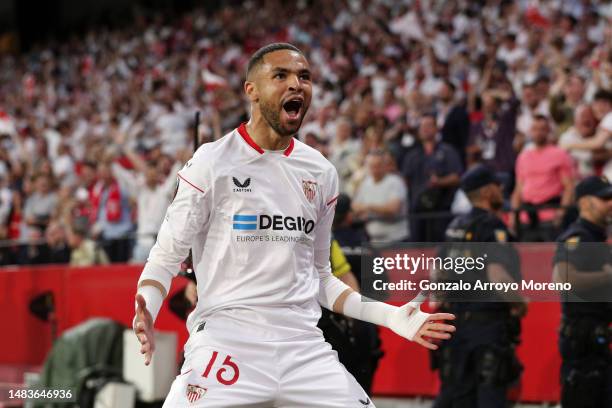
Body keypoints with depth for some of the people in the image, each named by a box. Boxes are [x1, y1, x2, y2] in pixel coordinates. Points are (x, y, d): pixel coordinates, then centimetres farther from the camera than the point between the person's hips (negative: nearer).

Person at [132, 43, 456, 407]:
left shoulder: (322, 172, 12)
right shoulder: (213, 161, -3)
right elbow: (167, 256, 0)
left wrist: (391, 316, 9)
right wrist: (145, 315, -19)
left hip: (304, 346, 5)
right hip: (226, 341, -4)